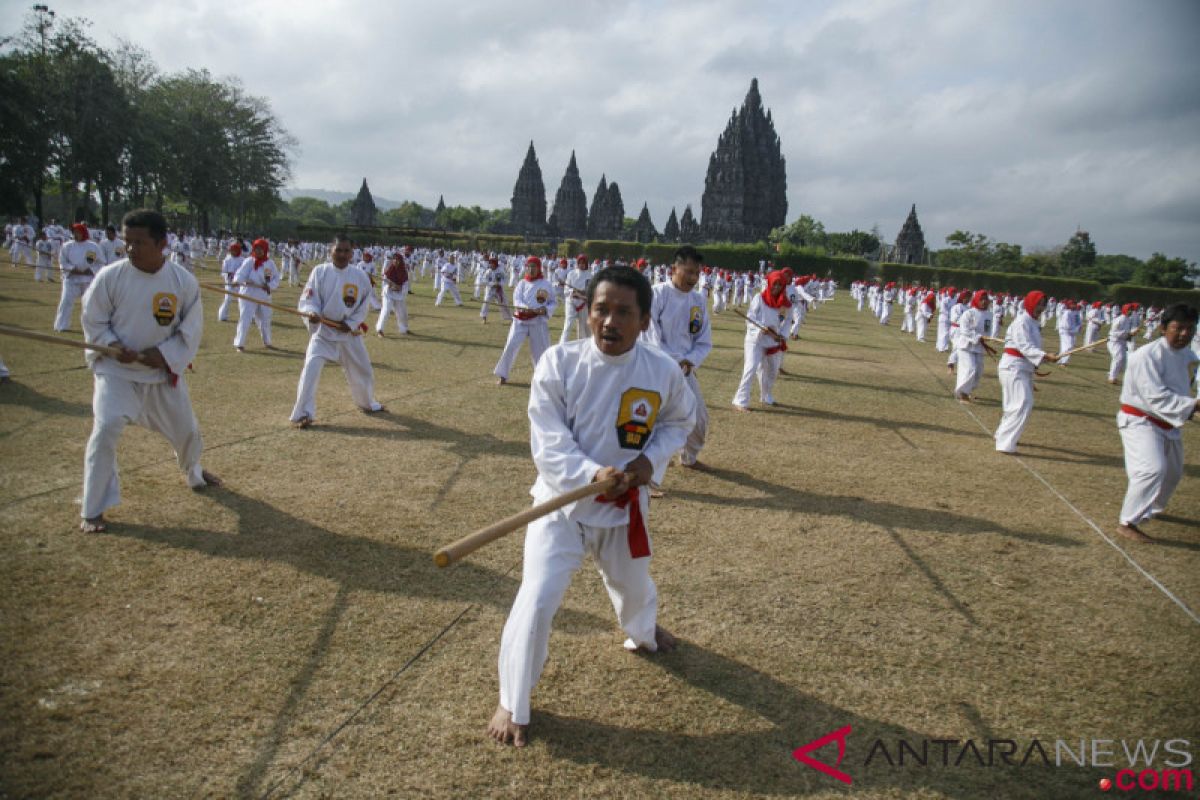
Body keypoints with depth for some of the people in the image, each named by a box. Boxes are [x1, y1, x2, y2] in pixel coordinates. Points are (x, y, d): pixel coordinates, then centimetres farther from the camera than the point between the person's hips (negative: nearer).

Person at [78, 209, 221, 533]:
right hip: (116, 369, -2)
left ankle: (194, 473, 50)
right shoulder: (110, 277, -15)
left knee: (186, 429, 16)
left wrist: (164, 354, -18)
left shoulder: (184, 281, -13)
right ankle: (93, 510, -3)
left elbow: (191, 329, -6)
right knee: (106, 429, -19)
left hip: (164, 370, 2)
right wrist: (114, 346, -21)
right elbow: (93, 321, -4)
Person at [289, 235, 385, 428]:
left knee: (363, 371, 18)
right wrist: (312, 312, -32)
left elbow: (364, 305, 2)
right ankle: (303, 414, -11)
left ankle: (368, 404, 46)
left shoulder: (360, 276, -6)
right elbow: (308, 298, -11)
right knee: (311, 368, -21)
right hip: (323, 330, -3)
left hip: (349, 332, 3)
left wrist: (351, 324, -11)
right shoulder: (320, 271, -10)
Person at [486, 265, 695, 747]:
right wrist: (592, 474, -36)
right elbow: (548, 442, -20)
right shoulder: (559, 363, -19)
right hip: (562, 500, -3)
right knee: (537, 601, -13)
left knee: (633, 585, 28)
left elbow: (679, 421, 6)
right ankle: (513, 704, 11)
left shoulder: (663, 372, -13)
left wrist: (651, 459, -12)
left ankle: (643, 632, 66)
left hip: (625, 504, 3)